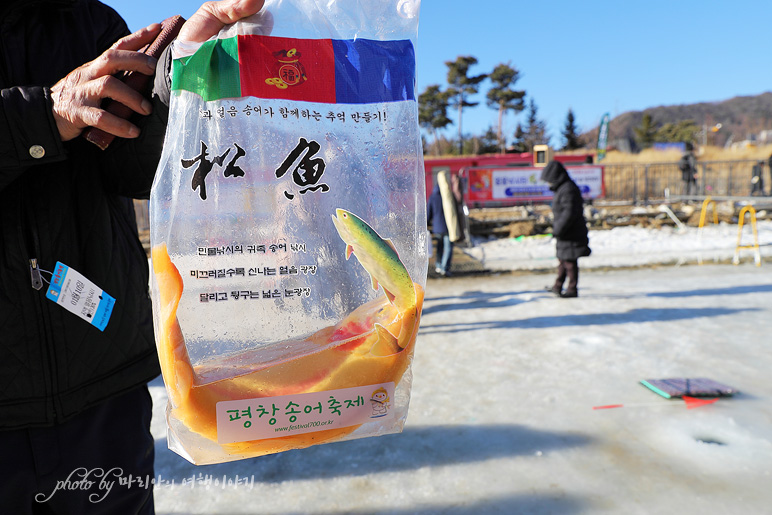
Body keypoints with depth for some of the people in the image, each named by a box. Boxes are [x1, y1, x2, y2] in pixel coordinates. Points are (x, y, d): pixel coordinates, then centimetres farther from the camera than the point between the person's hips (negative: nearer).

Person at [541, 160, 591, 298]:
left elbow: (569, 213, -25)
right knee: (562, 260, 18)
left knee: (570, 261, -1)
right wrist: (557, 229, 17)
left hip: (571, 235, -11)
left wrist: (558, 230, -20)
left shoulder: (568, 190, -19)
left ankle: (572, 289, 9)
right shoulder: (562, 188, 14)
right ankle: (558, 286, 30)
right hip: (566, 234, 11)